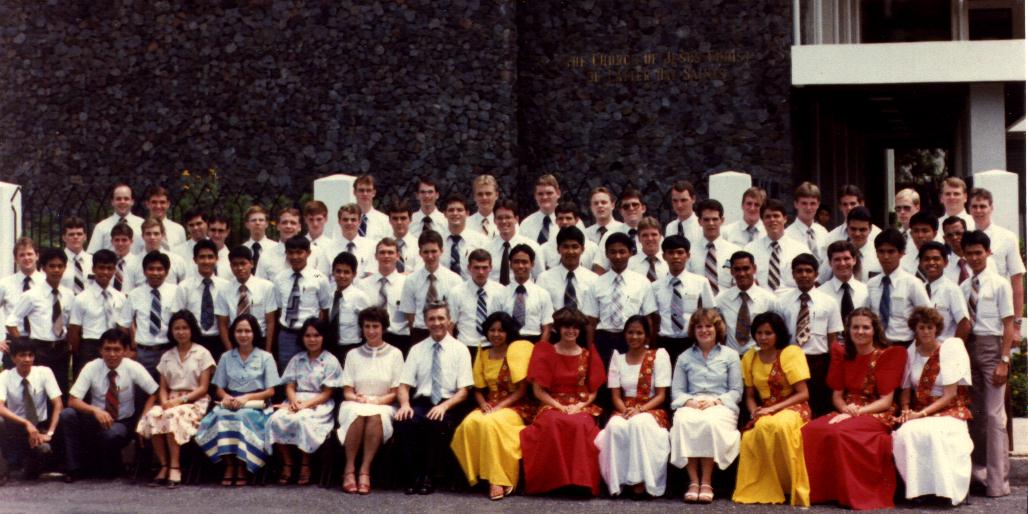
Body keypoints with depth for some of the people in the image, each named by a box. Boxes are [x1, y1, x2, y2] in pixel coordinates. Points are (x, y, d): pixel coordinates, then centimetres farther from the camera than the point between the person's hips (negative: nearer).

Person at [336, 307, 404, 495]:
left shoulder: (395, 354, 9)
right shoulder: (353, 354, 15)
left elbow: (395, 393, 5)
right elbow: (347, 391, 11)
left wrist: (375, 401, -12)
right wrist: (358, 398, -12)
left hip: (383, 407, -1)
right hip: (355, 405, 1)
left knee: (375, 414, -38)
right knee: (359, 413, -36)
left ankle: (365, 470, -36)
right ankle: (349, 469, -32)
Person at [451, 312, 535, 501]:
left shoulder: (517, 350, -4)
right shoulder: (483, 354, 13)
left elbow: (521, 390, -7)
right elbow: (478, 389, 13)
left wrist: (499, 407, -16)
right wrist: (483, 404, -8)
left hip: (515, 406, -4)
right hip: (490, 406, 4)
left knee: (490, 423, -36)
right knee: (470, 423, -29)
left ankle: (498, 479, -28)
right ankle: (479, 474, -21)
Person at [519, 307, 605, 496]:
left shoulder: (588, 354, 14)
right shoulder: (545, 352, 9)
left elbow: (593, 391, 12)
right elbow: (538, 390, 3)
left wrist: (580, 406, -8)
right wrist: (561, 407, -10)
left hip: (581, 407, 1)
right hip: (552, 406, -1)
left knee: (581, 424, -36)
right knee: (553, 422, -38)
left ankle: (580, 482, -29)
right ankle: (555, 481, -31)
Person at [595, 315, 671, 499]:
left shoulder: (659, 355, 3)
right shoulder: (618, 358, 13)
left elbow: (661, 395, -2)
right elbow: (615, 395, 8)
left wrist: (640, 410, -18)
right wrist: (625, 411, -14)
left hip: (651, 410, -2)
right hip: (625, 410, 2)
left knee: (639, 423, -38)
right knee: (615, 426, -34)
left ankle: (640, 481, -34)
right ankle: (619, 481, -32)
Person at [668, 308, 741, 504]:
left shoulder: (730, 355, 14)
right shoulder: (684, 358, 19)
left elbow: (736, 391, 7)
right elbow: (677, 391, 11)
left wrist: (714, 401, -11)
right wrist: (691, 402, -10)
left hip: (721, 405, -1)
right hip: (691, 405, 2)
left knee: (711, 422, -38)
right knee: (683, 421, -35)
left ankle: (706, 482, -32)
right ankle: (693, 481, -34)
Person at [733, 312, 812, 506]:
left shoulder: (791, 353, -3)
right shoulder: (750, 357, 11)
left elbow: (803, 394, -8)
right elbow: (750, 396, 14)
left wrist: (772, 409, -17)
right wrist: (755, 412, -9)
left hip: (792, 408, -4)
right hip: (765, 412, 4)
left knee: (776, 426, -40)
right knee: (749, 438, -32)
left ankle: (791, 488, -23)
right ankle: (759, 490, -10)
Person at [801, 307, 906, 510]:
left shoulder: (888, 355, -1)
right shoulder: (841, 353, 12)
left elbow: (886, 401, -5)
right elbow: (837, 395, 12)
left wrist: (857, 412, -18)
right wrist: (845, 408, -11)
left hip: (876, 415, -4)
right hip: (847, 413, 5)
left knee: (838, 432, -35)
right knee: (810, 430, -27)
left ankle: (853, 495, -25)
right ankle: (817, 491, -19)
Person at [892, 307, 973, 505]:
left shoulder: (950, 348, -4)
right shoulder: (911, 353, 9)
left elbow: (950, 394, -9)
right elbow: (906, 390, 13)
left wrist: (922, 413, -17)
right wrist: (906, 410, -8)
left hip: (950, 410, -4)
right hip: (919, 413, 4)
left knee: (934, 432, -36)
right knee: (904, 433, -30)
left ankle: (943, 491, -23)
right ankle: (918, 488, -19)